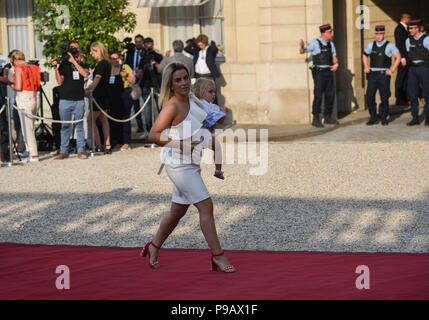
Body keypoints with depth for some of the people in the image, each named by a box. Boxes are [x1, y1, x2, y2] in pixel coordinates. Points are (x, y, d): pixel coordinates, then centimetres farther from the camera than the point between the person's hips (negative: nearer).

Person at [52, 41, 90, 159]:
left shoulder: (83, 64, 12)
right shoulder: (64, 64, 9)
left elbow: (85, 74, -11)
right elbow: (60, 82, 1)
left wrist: (74, 61, -10)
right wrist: (56, 68, -11)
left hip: (79, 100, 0)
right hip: (65, 100, 0)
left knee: (79, 126, 1)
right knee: (65, 126, 2)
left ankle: (81, 151, 4)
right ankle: (63, 152, 6)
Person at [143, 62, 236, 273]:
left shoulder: (190, 100, 6)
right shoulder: (172, 106, -19)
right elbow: (153, 135, -18)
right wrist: (180, 144, -23)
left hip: (191, 164, 9)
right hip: (179, 165, -9)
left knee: (178, 211, 17)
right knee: (206, 206, -11)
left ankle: (154, 247, 35)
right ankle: (218, 256, -6)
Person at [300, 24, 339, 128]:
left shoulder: (331, 44, 13)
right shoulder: (315, 43, -6)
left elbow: (334, 58, 15)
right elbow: (302, 52, -7)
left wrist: (336, 64, -8)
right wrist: (302, 46, -30)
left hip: (329, 72, 6)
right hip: (319, 72, -6)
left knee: (330, 95, 7)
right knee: (318, 96, -9)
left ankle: (328, 117, 18)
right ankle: (316, 119, -5)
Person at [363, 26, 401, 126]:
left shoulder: (389, 46, -3)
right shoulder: (371, 45, 9)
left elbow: (398, 57, -2)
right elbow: (365, 56, 25)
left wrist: (392, 70, -9)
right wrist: (366, 67, 10)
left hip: (384, 74, -3)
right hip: (372, 75, 3)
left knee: (384, 97, -2)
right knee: (369, 96, -4)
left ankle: (384, 118, 11)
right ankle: (372, 117, 9)